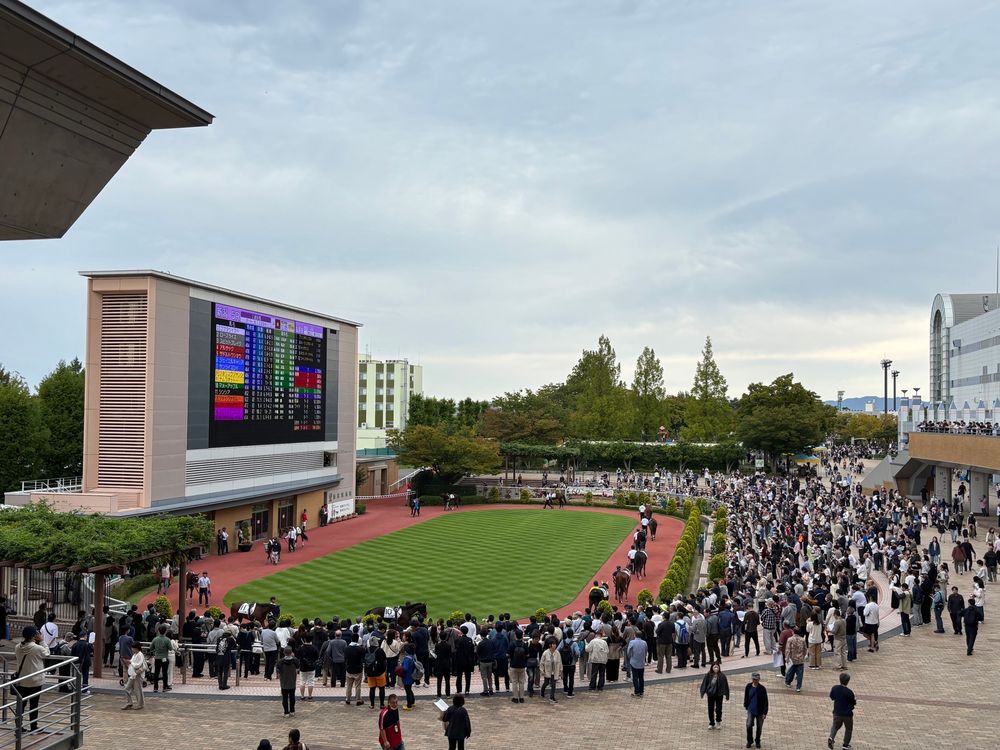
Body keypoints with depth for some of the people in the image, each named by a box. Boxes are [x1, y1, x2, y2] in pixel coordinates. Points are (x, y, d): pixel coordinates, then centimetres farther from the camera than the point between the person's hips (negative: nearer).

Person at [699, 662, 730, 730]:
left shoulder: (722, 676, -8)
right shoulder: (708, 675, -6)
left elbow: (725, 685, -4)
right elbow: (704, 684, -4)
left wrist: (726, 694, -3)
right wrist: (703, 692, -10)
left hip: (719, 694, -1)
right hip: (711, 694, 1)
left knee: (718, 709, 2)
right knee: (710, 709, 8)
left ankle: (718, 722, 28)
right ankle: (711, 723, 23)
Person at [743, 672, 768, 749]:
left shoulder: (762, 689, -14)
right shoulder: (748, 687, -6)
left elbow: (765, 701, -10)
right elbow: (746, 697, 9)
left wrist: (765, 713, -12)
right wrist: (746, 705, 13)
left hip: (760, 711, -2)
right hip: (751, 710, 2)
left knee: (759, 727, 10)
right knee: (749, 725, -9)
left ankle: (757, 742, 30)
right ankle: (749, 741, 12)